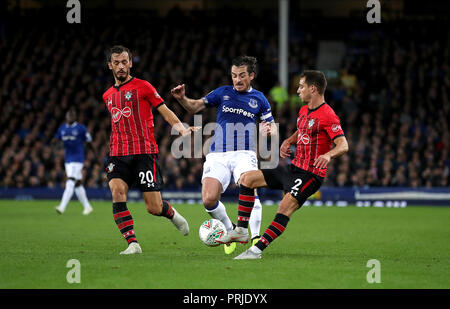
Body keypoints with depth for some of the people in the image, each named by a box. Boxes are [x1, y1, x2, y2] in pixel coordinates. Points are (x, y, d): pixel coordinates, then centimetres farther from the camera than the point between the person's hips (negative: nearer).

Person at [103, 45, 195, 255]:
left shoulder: (142, 87, 2)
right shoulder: (108, 96, 18)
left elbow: (165, 111, 1)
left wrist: (181, 129, -14)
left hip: (144, 153, -4)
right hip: (118, 155, 4)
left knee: (154, 208, -7)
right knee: (117, 190, -24)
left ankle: (172, 214, 30)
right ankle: (132, 243, -22)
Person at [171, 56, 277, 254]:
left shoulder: (259, 99, 11)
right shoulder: (223, 93, 11)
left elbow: (272, 128, 15)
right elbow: (195, 107, 10)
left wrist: (269, 130, -9)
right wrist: (182, 98, -10)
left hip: (244, 154, -1)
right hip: (218, 156, 1)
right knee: (209, 200, -15)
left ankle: (256, 237, -19)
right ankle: (230, 231, 13)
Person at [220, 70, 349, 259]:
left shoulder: (327, 116, -16)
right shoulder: (304, 111, 12)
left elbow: (343, 145, -23)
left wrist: (328, 155, -43)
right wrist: (288, 141, 9)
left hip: (310, 175, -10)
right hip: (293, 168, 10)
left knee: (285, 207, -27)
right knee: (247, 179, 6)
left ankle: (257, 250, -29)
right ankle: (241, 231, 9)